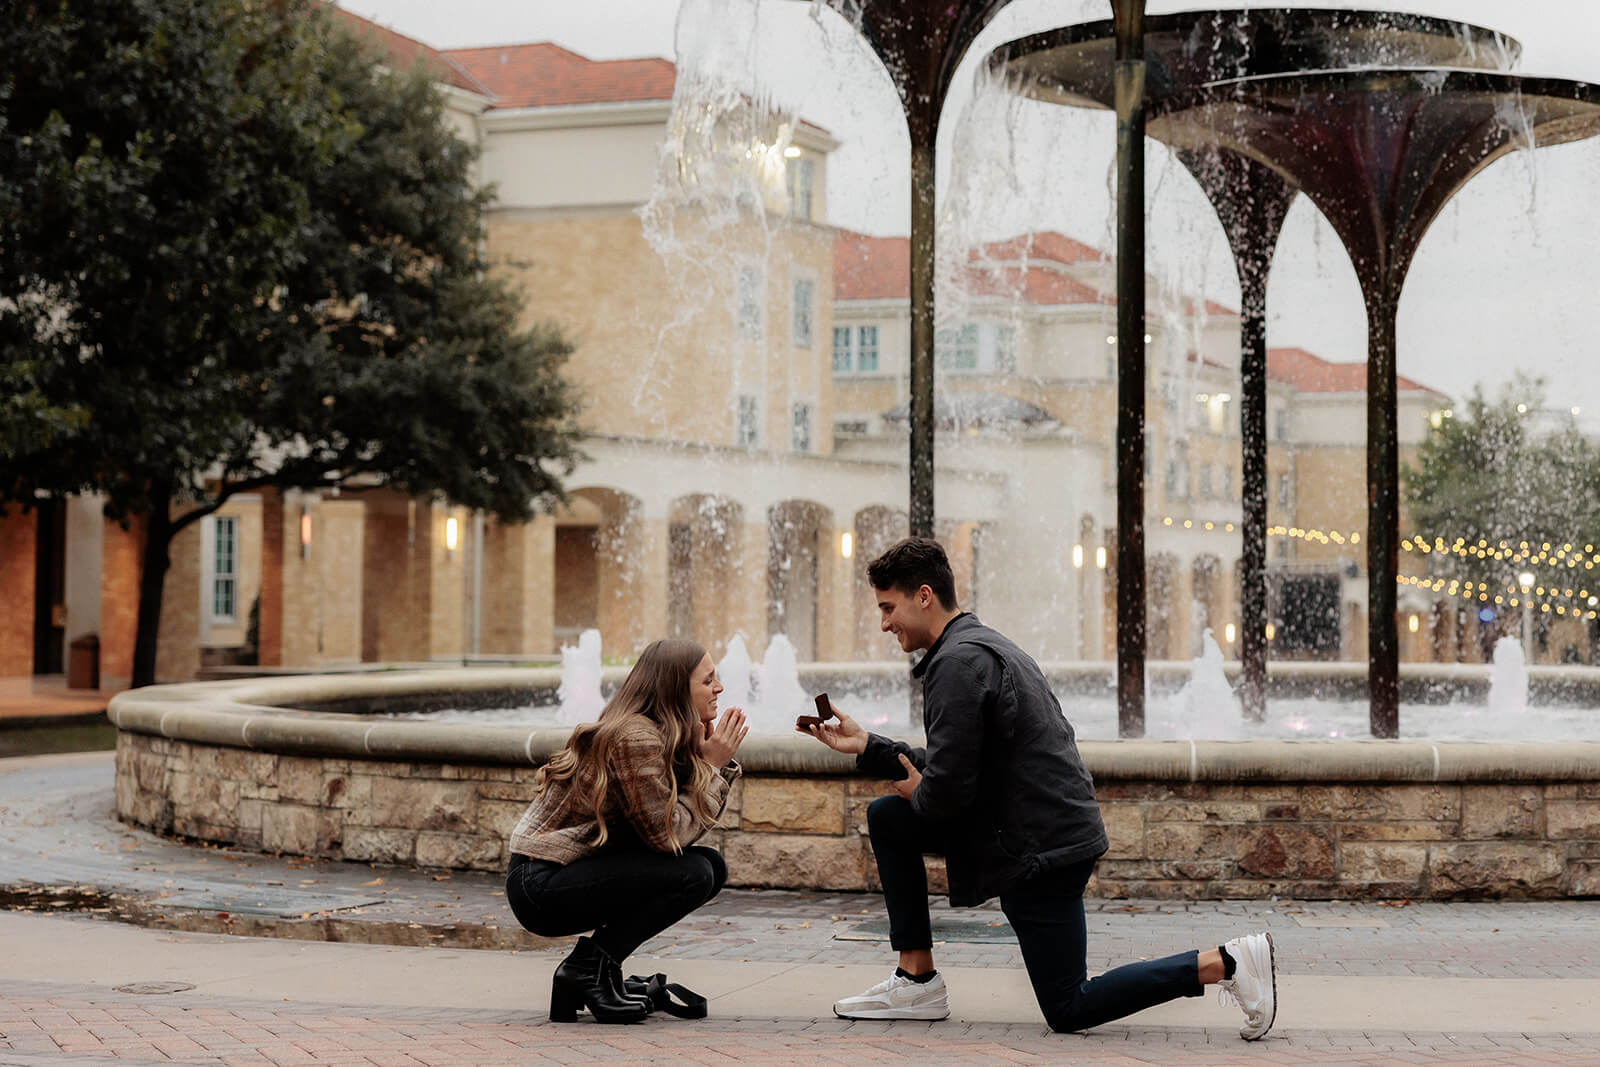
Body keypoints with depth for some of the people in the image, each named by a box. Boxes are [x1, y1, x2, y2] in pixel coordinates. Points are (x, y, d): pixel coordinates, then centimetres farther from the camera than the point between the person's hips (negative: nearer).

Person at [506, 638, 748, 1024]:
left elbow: (693, 820, 5)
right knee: (692, 873, -20)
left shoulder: (659, 736, 10)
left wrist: (719, 763, -3)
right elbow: (667, 835, -19)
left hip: (569, 872, 10)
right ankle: (588, 968, -8)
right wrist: (713, 766, -12)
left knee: (712, 865, 2)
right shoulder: (636, 738, -20)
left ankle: (597, 967, 7)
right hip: (541, 887, -10)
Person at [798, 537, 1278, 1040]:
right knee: (887, 819, 14)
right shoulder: (984, 644, 15)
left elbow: (946, 787, -23)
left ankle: (1224, 963, -7)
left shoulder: (957, 663, -18)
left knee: (1068, 1010, 0)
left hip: (1039, 847, -10)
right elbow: (954, 763, 21)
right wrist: (865, 745, 18)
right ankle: (918, 981, 12)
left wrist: (917, 794, 0)